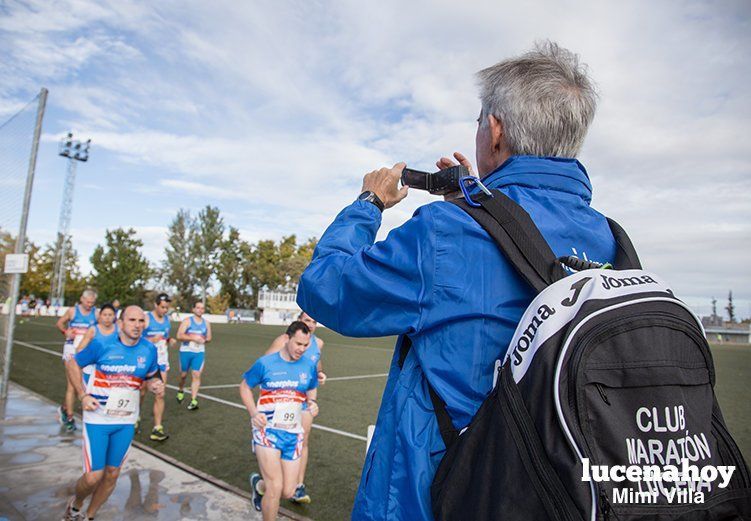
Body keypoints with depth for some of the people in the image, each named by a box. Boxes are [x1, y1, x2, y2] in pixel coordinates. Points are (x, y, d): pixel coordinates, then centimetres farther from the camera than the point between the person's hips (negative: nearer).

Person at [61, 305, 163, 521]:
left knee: (112, 474, 12)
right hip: (97, 419, -3)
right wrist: (83, 395, -11)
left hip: (126, 422, 3)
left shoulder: (149, 349, -5)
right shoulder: (102, 344, -14)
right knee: (94, 476, -2)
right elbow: (73, 365, 0)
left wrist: (156, 385, -13)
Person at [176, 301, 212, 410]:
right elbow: (179, 336, -14)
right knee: (183, 374, 12)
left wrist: (204, 340, -5)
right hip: (186, 351, -2)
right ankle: (181, 391, 43)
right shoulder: (187, 321, -6)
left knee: (196, 375, -8)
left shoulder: (206, 323, 6)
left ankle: (193, 401, -6)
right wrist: (193, 338, -23)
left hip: (199, 353, 2)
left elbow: (209, 338, 16)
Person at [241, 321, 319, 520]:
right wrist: (254, 413, -12)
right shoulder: (265, 363, -9)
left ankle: (259, 484, 41)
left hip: (293, 434, 4)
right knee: (275, 488, -12)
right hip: (267, 430, -3)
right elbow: (244, 386, 3)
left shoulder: (309, 366, -1)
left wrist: (312, 403, -8)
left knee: (288, 492, 8)